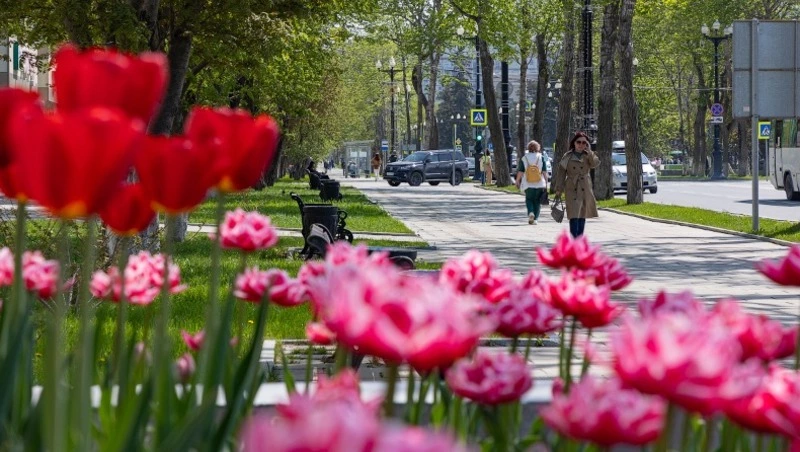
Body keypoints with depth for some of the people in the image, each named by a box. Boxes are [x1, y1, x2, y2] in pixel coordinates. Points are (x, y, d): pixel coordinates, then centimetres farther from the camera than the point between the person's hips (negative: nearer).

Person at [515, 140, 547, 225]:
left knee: (529, 199, 14)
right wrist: (546, 183, 3)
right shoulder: (541, 158, 0)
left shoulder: (524, 158, 0)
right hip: (540, 184, 0)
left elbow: (520, 172, -1)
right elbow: (545, 172, -3)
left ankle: (531, 212, -12)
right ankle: (535, 219, 5)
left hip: (528, 185, 0)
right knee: (537, 201, 10)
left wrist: (517, 181, 10)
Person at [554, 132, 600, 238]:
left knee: (582, 215, 8)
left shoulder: (588, 156, 9)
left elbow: (595, 163, -12)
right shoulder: (568, 156, 3)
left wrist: (588, 152, -14)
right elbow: (561, 173, 4)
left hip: (585, 189, 3)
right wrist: (558, 190, -1)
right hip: (572, 189, -3)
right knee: (574, 215, -14)